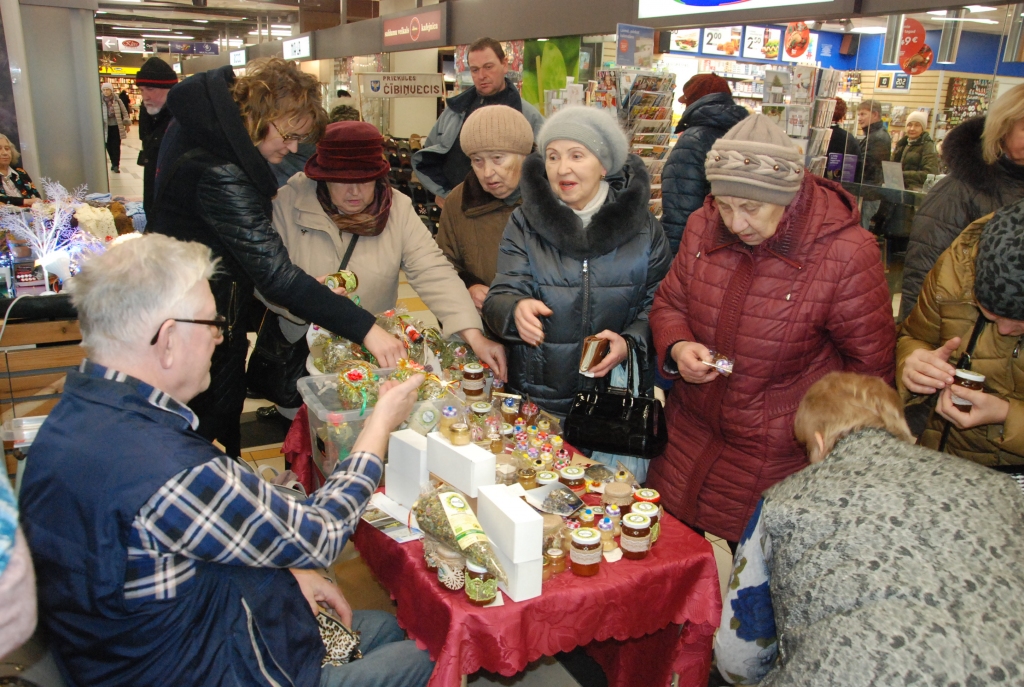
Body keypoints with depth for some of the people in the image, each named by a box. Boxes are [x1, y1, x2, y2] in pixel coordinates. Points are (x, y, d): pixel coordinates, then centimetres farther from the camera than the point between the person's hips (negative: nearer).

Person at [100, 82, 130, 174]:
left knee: (116, 147, -3)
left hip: (116, 127, -1)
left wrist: (127, 124, 2)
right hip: (106, 127, 1)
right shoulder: (100, 101, -3)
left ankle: (116, 165, 2)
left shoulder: (117, 100, -2)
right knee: (109, 147, 7)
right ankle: (114, 163, 23)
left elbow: (124, 112, 4)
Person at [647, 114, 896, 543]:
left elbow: (870, 366, -8)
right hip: (690, 437, 5)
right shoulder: (704, 226, -4)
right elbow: (669, 303, 9)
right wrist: (678, 348, -12)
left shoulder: (846, 254, -18)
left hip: (775, 459, -4)